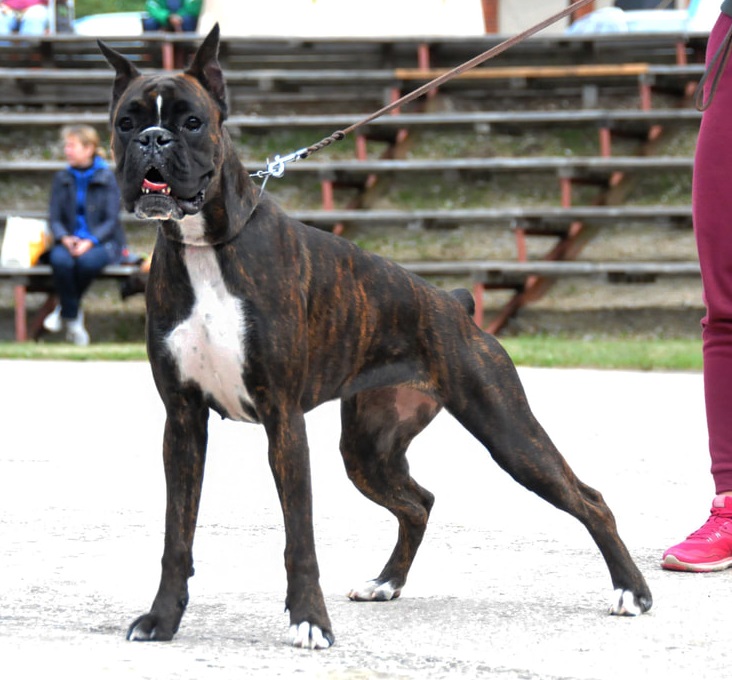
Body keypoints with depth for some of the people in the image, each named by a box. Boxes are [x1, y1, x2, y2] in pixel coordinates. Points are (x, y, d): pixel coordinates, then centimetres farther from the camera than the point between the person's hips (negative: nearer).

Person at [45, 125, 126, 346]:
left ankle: (65, 309, -12)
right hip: (70, 241, 2)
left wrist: (90, 242, -21)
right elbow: (55, 218, 8)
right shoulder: (62, 179, 10)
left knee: (87, 260, -37)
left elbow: (111, 220, -5)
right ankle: (73, 319, -19)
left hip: (101, 241, -2)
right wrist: (65, 238, -15)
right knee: (60, 259, -34)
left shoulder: (107, 177, 0)